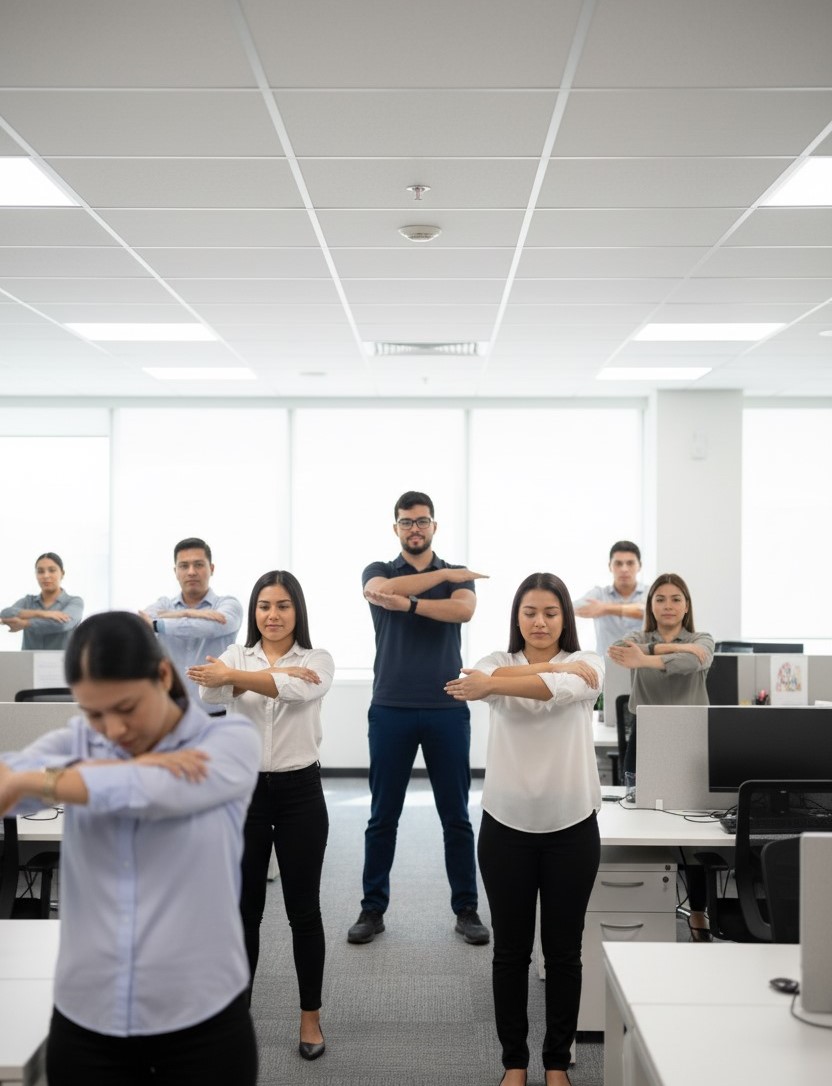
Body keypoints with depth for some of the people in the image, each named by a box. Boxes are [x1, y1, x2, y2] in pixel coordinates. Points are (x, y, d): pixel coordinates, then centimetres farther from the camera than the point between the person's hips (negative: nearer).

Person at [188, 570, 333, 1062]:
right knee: (244, 908, 10)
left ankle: (311, 1015, 24)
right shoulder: (236, 655, 3)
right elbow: (210, 693, -19)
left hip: (300, 792, -1)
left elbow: (297, 690, -26)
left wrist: (234, 675, -39)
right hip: (245, 790, 2)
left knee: (304, 909, 7)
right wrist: (279, 673, -29)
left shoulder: (318, 660, -2)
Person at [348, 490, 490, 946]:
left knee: (456, 816, 7)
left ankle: (466, 910, 18)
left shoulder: (458, 575, 8)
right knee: (382, 816, 7)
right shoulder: (378, 571, 7)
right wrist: (443, 575, -13)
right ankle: (373, 909, 18)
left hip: (448, 710, 0)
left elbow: (463, 609, -15)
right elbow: (382, 590, -18)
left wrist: (407, 603, -25)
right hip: (390, 709, 0)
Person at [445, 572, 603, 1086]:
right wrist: (559, 666, -23)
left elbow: (558, 689, -24)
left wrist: (493, 684, -35)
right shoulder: (499, 661, 2)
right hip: (506, 825, 1)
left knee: (564, 950, 11)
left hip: (571, 826, 0)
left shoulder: (586, 665, -2)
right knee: (511, 949, 11)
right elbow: (489, 678, -22)